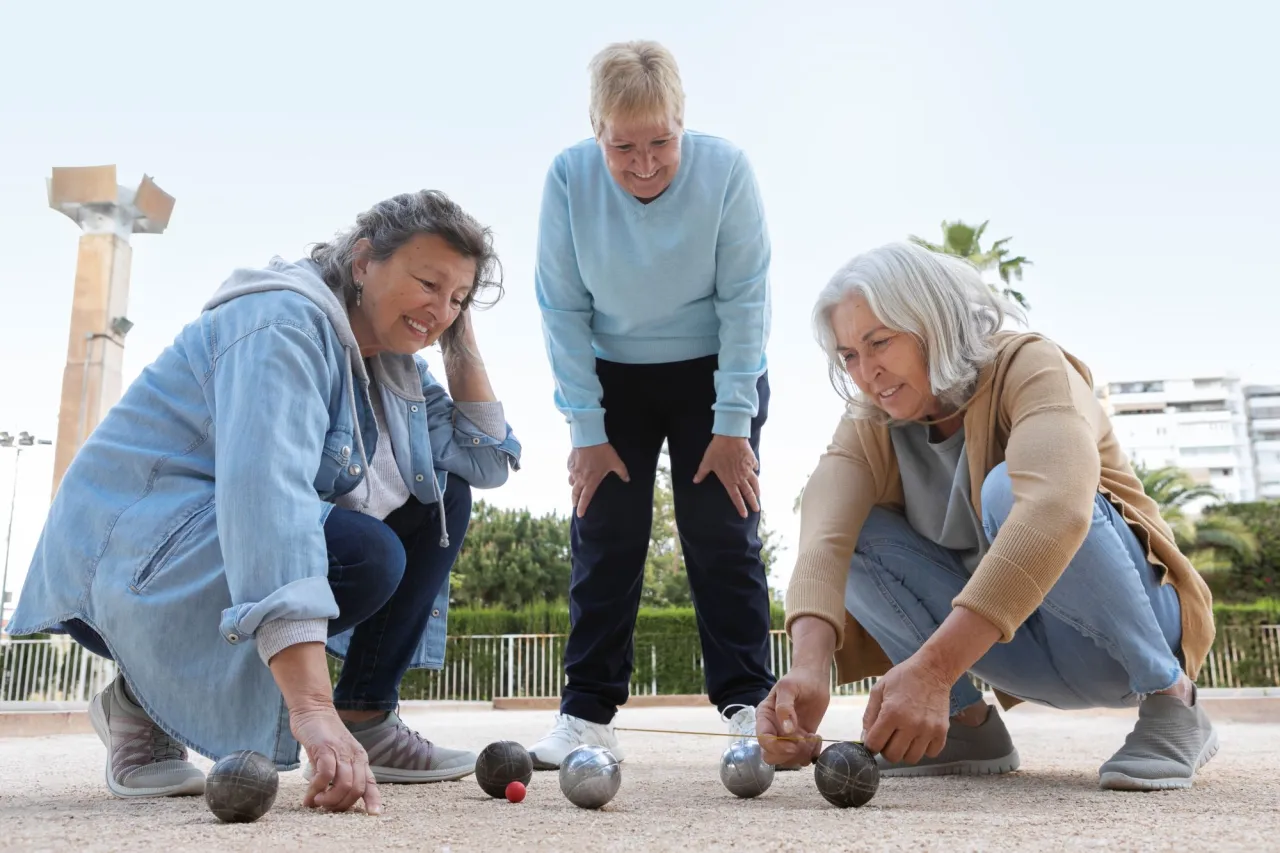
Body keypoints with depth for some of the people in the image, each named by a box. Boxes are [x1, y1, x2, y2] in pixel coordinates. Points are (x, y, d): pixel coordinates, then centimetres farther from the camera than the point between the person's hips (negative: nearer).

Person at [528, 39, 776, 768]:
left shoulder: (727, 170, -21)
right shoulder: (568, 178, -17)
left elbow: (744, 300, -16)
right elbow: (563, 310, -12)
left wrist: (732, 424, -17)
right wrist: (587, 429, -12)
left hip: (715, 374, -1)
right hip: (613, 379, 1)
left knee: (724, 535, -3)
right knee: (605, 537, 0)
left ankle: (747, 700, 7)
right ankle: (589, 710, 8)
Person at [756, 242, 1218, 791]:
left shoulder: (1030, 365, -20)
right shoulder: (871, 428, -5)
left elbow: (1056, 506, -40)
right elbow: (823, 536, -24)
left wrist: (933, 667, -50)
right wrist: (809, 666, -44)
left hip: (1129, 621, -4)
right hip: (1012, 648, 5)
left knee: (1006, 489, -32)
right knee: (855, 530, -14)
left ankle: (1170, 697, -16)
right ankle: (967, 723, -6)